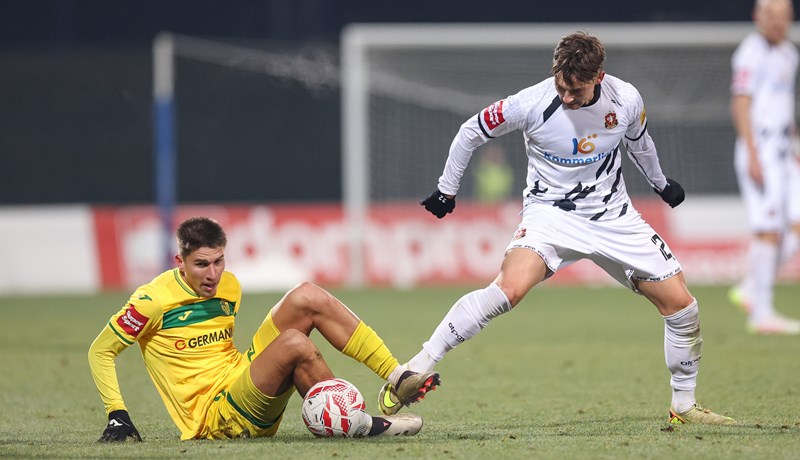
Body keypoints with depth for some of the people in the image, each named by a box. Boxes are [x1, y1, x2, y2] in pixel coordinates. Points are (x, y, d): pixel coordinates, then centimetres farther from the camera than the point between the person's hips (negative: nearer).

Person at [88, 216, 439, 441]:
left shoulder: (229, 287, 11)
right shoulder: (155, 300, -11)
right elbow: (100, 351, -6)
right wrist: (117, 416, -12)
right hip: (214, 419, -7)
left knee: (306, 297, -9)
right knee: (294, 344, -32)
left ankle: (399, 377, -15)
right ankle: (355, 423, -21)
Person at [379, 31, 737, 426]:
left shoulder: (626, 100, -11)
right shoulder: (531, 104, -20)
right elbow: (471, 132, -4)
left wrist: (660, 183, 30)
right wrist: (446, 189, 5)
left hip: (613, 216, 4)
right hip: (550, 212, -4)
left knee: (681, 305, -1)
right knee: (511, 287, -33)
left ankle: (684, 407, 20)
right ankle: (418, 367, -29)